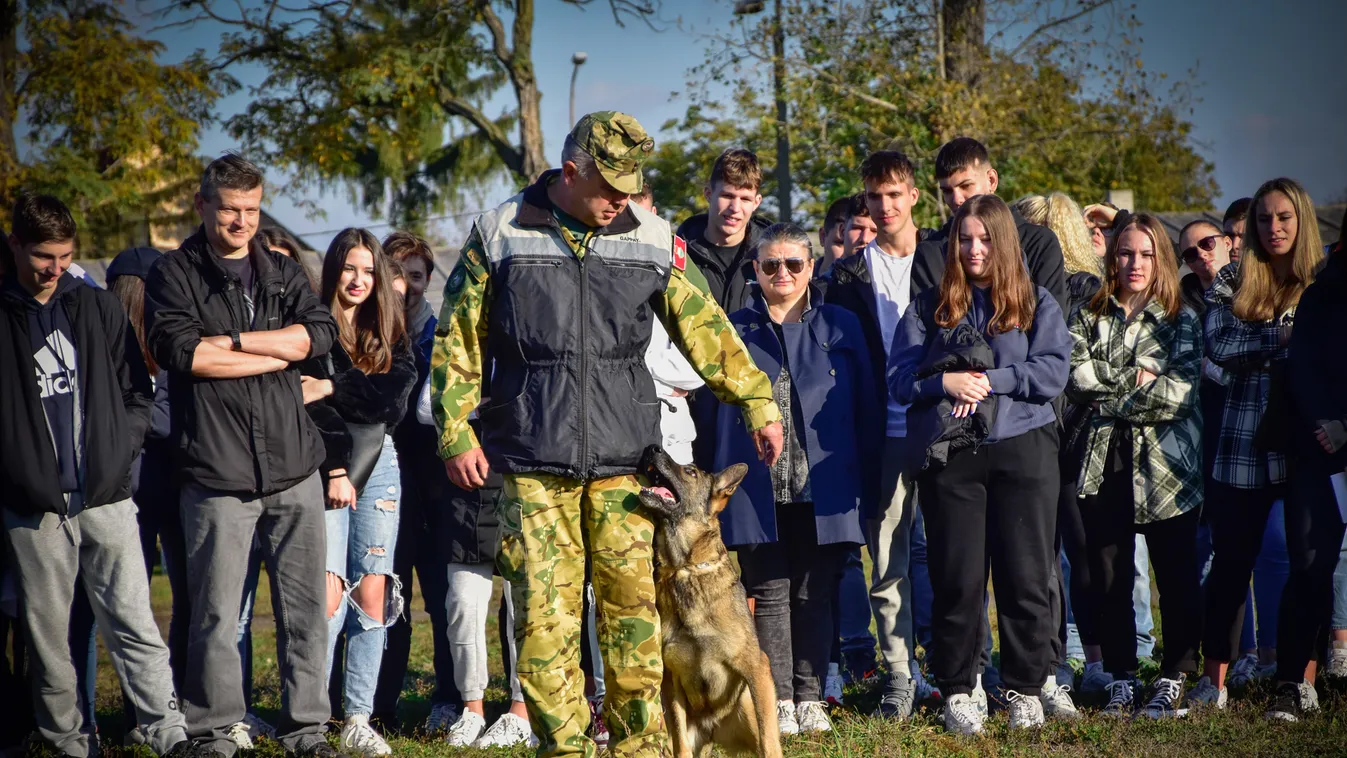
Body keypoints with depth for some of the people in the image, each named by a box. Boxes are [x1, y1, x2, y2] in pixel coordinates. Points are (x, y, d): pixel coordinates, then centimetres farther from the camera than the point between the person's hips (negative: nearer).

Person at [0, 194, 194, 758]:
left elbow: (137, 390, 14)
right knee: (48, 636, 5)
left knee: (134, 625, -3)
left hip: (105, 498, 1)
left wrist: (119, 451, 3)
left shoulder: (100, 309, 8)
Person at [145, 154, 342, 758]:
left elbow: (321, 332, 1)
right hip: (218, 473, -4)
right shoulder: (174, 275, 5)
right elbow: (180, 349, -12)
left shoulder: (283, 273, 17)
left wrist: (232, 340, -8)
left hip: (293, 465, 4)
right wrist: (279, 353, -6)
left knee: (305, 606, 4)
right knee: (217, 611, -3)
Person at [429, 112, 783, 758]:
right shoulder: (499, 236, 1)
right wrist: (456, 432, -1)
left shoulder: (653, 241, 6)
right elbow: (457, 341, 5)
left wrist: (757, 403, 4)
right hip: (532, 463, -1)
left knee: (634, 603, -2)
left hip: (624, 461, 2)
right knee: (543, 612, -2)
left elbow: (705, 329, 9)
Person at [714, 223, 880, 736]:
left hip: (823, 488, 0)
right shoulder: (736, 331, 8)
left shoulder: (841, 327, 8)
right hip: (758, 488, 0)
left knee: (814, 594, 5)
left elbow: (864, 406, 7)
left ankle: (810, 698, 11)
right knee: (770, 593, 0)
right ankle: (778, 701, 4)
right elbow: (714, 407, 9)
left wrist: (868, 480, 2)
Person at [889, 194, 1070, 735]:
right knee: (957, 577, 1)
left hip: (1023, 446, 0)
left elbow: (1052, 372, -2)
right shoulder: (929, 307, 12)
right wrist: (945, 383, -13)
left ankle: (1025, 689, 11)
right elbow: (899, 376, 5)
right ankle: (956, 691, 11)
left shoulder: (1037, 304, 10)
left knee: (1027, 574, 0)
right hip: (950, 455, 0)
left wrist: (989, 380, -11)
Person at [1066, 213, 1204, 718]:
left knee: (1176, 578, 2)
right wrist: (1135, 376, -12)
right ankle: (1122, 680, 15)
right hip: (1105, 467, 2)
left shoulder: (1180, 321, 3)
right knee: (1107, 580, 5)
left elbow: (1178, 393, -11)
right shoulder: (1090, 319, 10)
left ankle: (1174, 681, 13)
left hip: (1166, 467, -2)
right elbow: (1076, 376, -6)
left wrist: (1108, 393, -7)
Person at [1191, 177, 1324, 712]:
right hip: (1246, 445, 0)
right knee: (1231, 562, 4)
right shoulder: (1232, 283, 7)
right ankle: (1214, 680, 12)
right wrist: (1286, 335, -15)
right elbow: (1219, 347, -7)